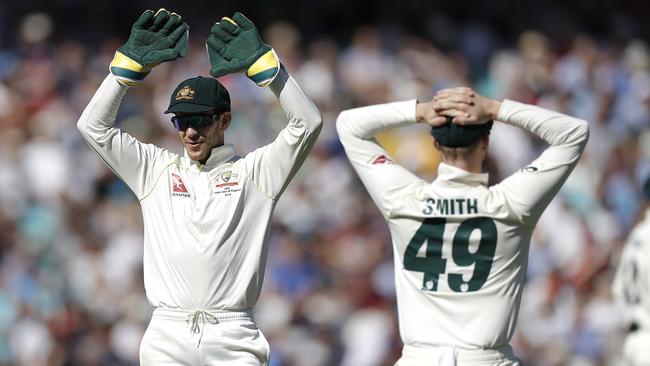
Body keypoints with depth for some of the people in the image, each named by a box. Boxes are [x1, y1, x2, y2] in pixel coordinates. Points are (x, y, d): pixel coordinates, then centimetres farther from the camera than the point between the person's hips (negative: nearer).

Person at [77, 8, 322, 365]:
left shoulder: (252, 172, 9)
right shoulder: (156, 169, 15)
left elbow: (307, 123, -1)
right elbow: (93, 125, 10)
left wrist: (261, 63, -7)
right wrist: (131, 64, 2)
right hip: (167, 334, 2)